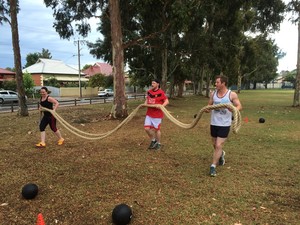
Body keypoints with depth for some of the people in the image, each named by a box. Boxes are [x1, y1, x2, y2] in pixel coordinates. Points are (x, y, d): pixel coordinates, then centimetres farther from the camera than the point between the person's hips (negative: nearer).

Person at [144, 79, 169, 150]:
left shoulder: (160, 92, -13)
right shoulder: (149, 92, 6)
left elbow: (167, 101, -14)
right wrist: (145, 104, 3)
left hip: (157, 114, -5)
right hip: (149, 114, 6)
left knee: (156, 129, 6)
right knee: (147, 128, -1)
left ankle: (158, 143, 28)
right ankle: (153, 140, 23)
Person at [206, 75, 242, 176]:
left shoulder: (232, 94, -9)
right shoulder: (213, 93, 2)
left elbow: (239, 106, -5)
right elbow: (209, 105, 12)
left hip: (225, 124, -4)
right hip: (214, 123, 4)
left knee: (218, 146, -8)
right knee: (215, 144, 18)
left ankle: (213, 166, 5)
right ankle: (221, 154, 51)